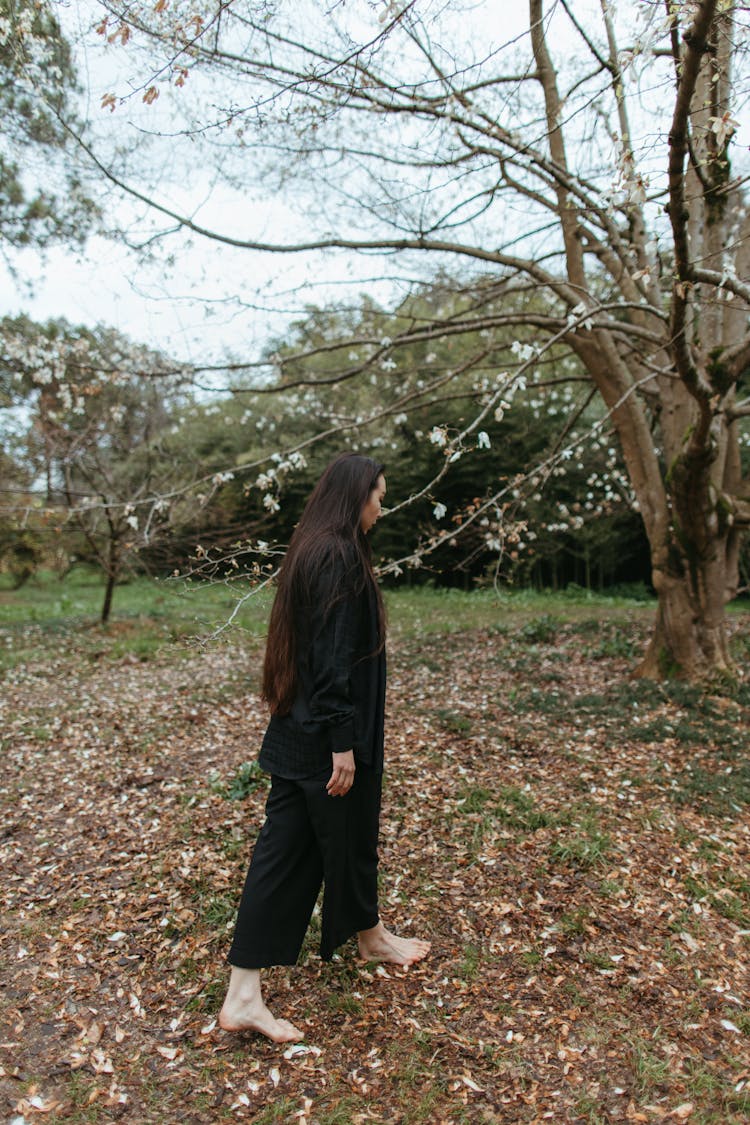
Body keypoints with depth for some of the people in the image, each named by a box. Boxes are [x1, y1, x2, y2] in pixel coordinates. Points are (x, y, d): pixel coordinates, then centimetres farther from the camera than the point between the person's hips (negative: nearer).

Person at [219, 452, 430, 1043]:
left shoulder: (311, 550, 11)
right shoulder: (340, 557, -19)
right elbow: (333, 655, -23)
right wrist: (344, 743, -20)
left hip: (295, 729, 9)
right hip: (326, 735, -9)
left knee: (284, 851, 10)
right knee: (347, 834, 15)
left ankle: (244, 995, 18)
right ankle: (369, 937, 43)